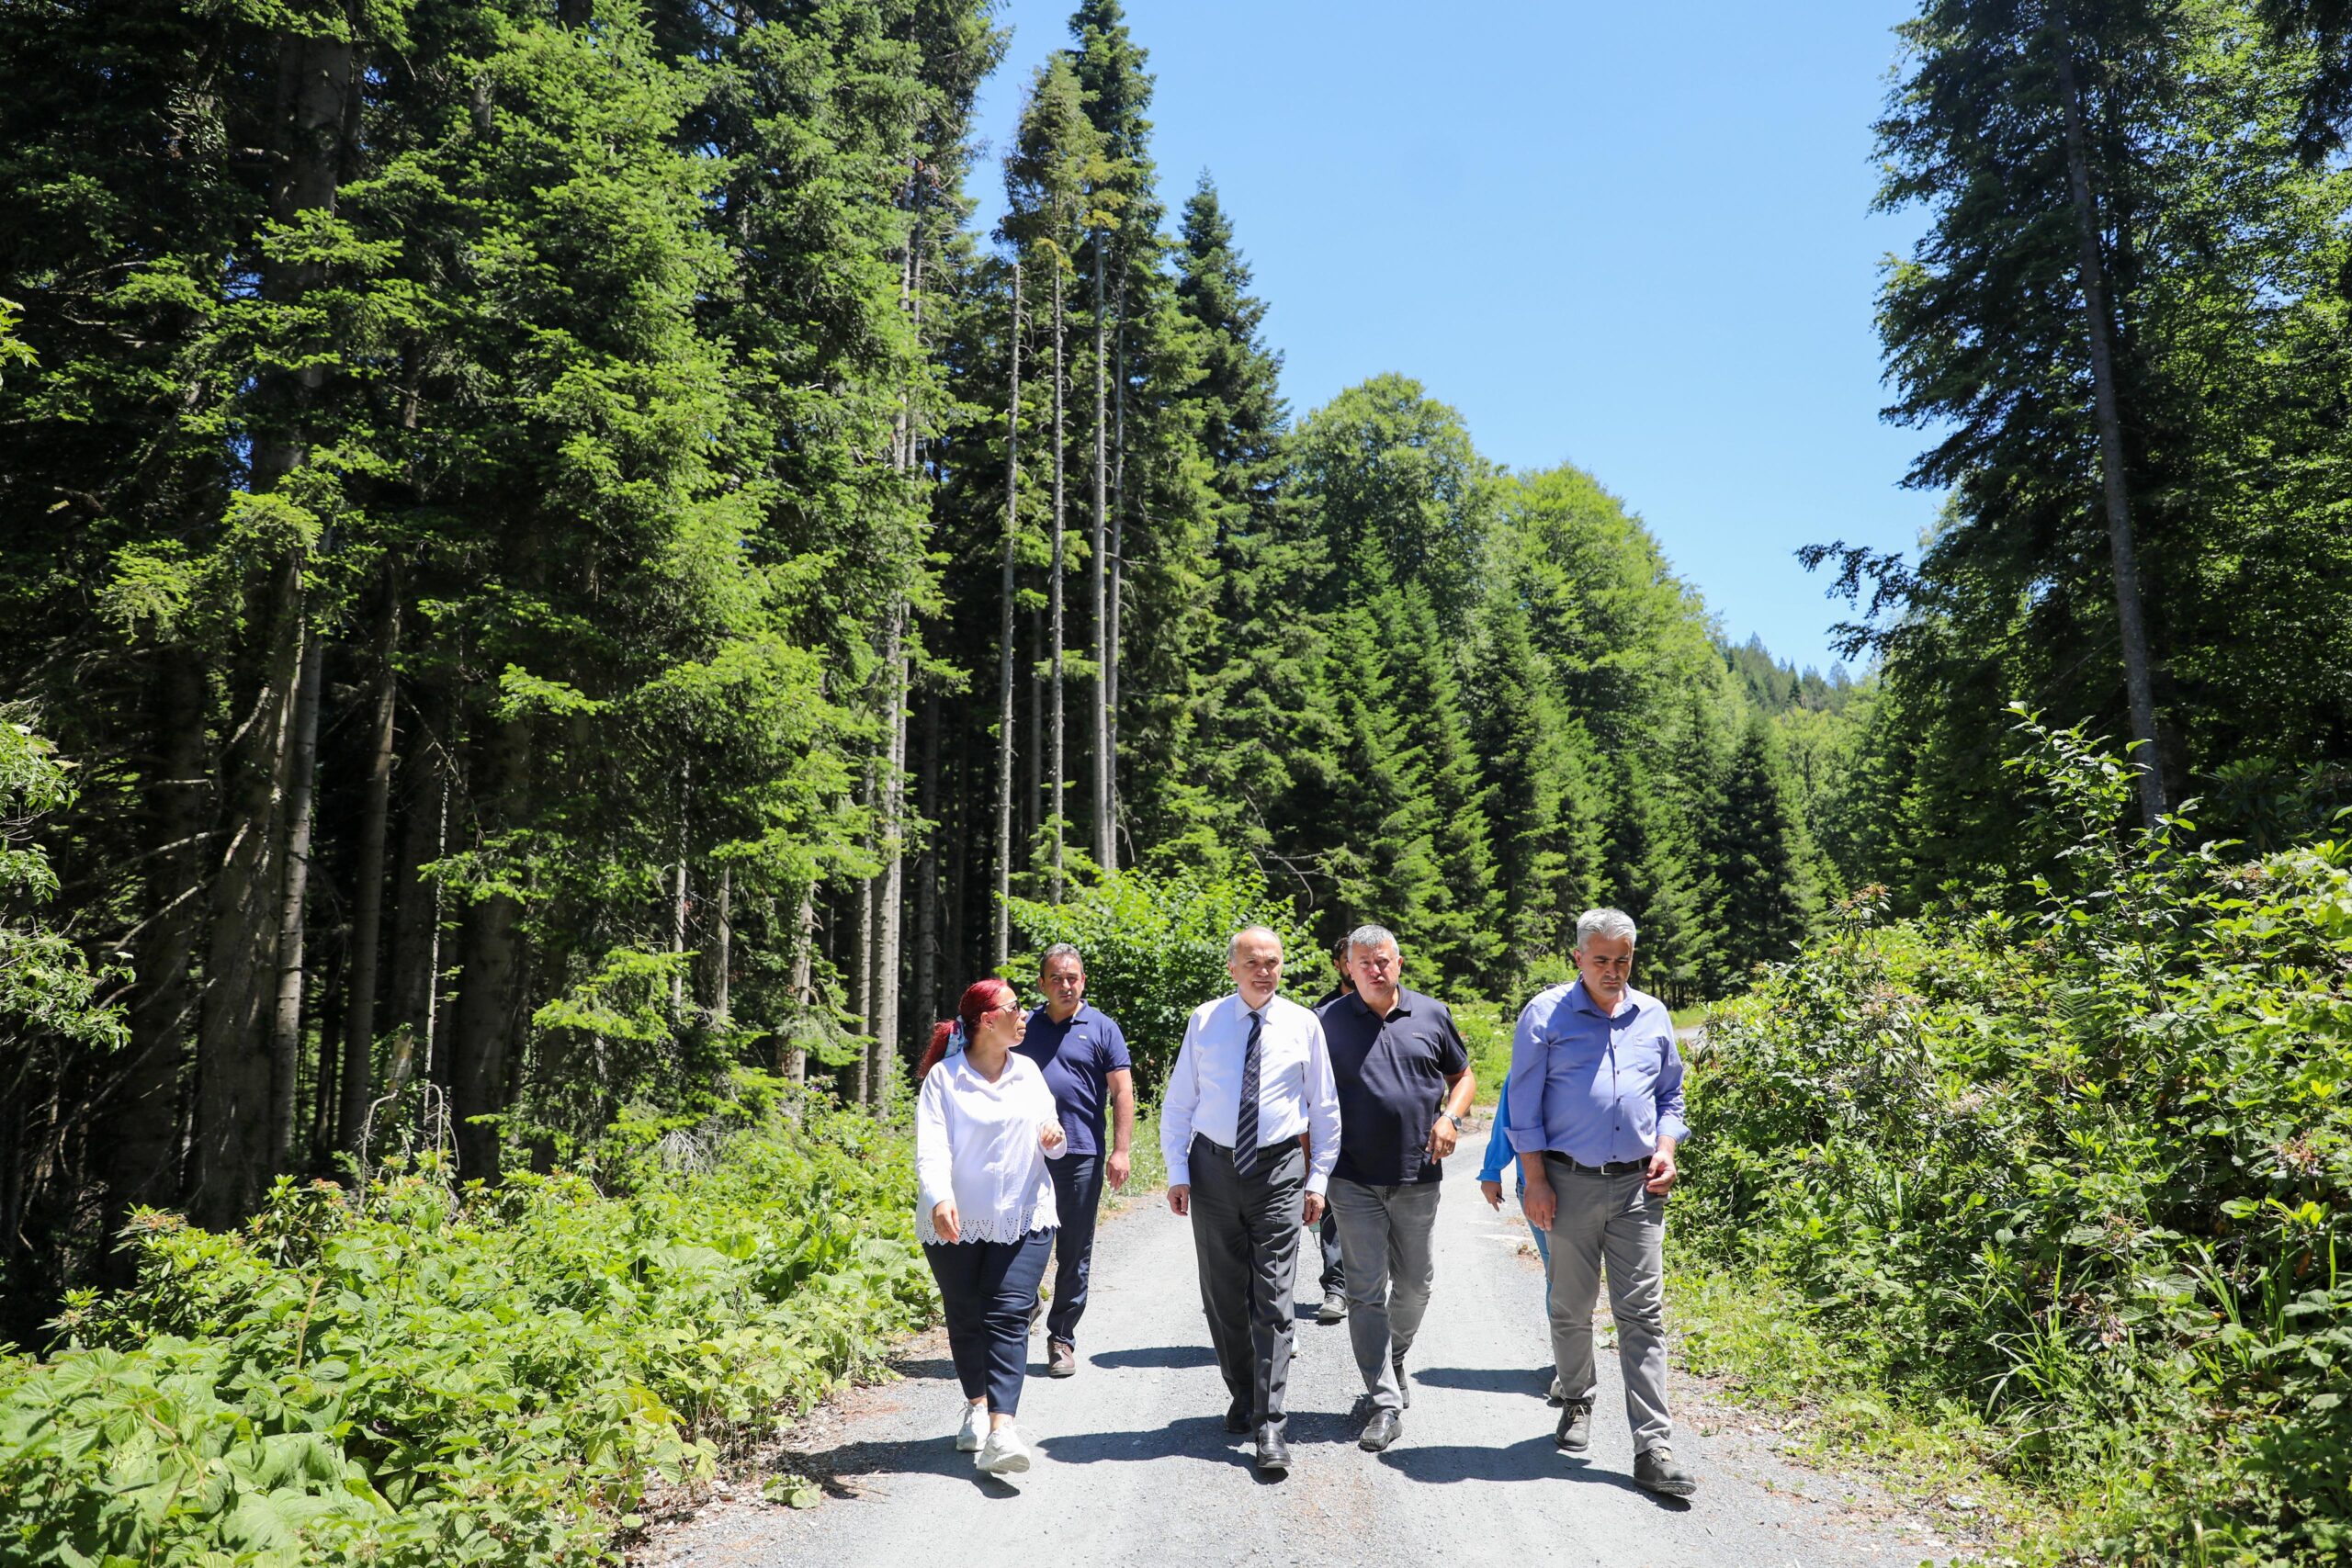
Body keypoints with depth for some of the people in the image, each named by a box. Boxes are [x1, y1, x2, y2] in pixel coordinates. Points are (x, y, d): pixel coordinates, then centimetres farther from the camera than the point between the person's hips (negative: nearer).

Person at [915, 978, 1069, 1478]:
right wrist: (938, 1199, -36)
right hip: (956, 1224, -2)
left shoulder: (1028, 1072, 6)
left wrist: (1054, 1136, -10)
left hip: (1023, 1219, 2)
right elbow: (931, 1147, -18)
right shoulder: (943, 1077, -7)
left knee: (1009, 1317, -10)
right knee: (965, 1319, 10)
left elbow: (1051, 1147, 15)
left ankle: (1000, 1429, -18)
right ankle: (977, 1405, 33)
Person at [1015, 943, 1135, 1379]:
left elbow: (1122, 1092, 1)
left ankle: (1062, 1339, 17)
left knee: (1075, 1252, 6)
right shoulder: (1025, 1027, 9)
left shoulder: (1102, 1029, 3)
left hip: (1081, 1155, -1)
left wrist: (1122, 1150, -7)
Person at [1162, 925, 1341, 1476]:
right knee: (1222, 1296, 11)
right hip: (1213, 1167, 2)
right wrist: (1177, 1172, 0)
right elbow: (1177, 1102, 6)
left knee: (1272, 1301, -5)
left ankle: (1269, 1426, -1)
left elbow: (1325, 1108, 7)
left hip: (1279, 1169, -2)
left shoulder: (1303, 1024, 1)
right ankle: (1242, 1397, 31)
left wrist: (1319, 1179, 2)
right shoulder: (1204, 1021, 2)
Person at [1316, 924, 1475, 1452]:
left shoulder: (1431, 1014, 5)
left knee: (1416, 1282, 12)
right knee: (1366, 1291, -2)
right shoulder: (1329, 1022, 0)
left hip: (1418, 1176, 2)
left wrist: (1451, 1117, -3)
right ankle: (1386, 1403, 5)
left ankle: (1394, 1361, 38)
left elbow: (1463, 1075, 16)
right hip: (1355, 1180, -2)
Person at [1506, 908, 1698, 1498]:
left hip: (1638, 1186, 2)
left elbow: (1671, 1095, 20)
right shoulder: (1546, 1014, -2)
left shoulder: (1653, 1016, 9)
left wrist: (1666, 1149, 3)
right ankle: (1576, 1402, 34)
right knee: (1571, 1309, 10)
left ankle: (1653, 1448, 1)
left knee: (1643, 1314, -1)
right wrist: (1536, 1180, -8)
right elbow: (1525, 1105, -2)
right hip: (1570, 1183, -2)